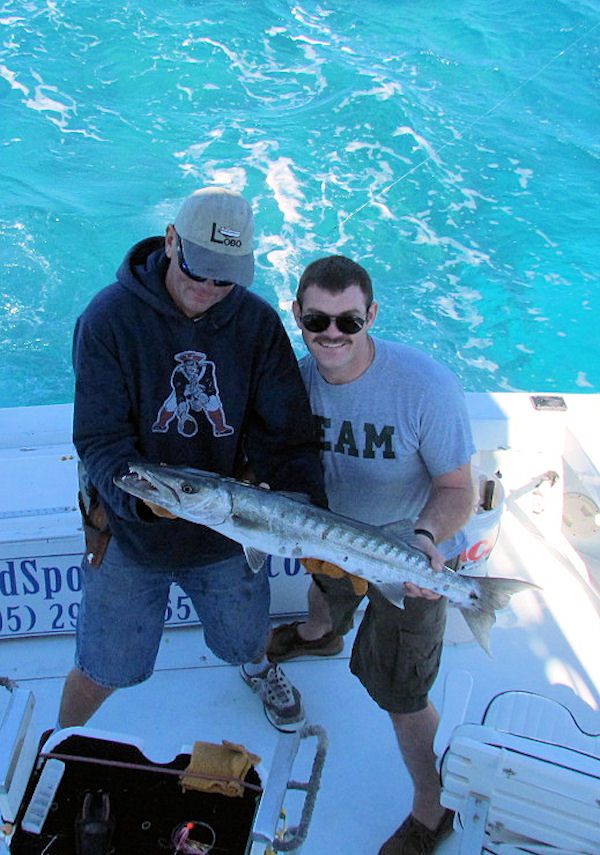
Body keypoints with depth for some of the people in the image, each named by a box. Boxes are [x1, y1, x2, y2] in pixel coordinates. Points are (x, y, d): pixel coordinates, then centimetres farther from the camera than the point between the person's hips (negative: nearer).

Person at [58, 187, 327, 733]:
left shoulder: (258, 324, -9)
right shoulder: (109, 318, -16)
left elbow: (285, 437, -11)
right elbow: (100, 438, -18)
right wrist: (141, 495, -38)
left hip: (229, 532, 3)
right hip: (129, 534, -2)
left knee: (247, 639, 24)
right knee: (103, 670, 12)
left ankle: (257, 666, 63)